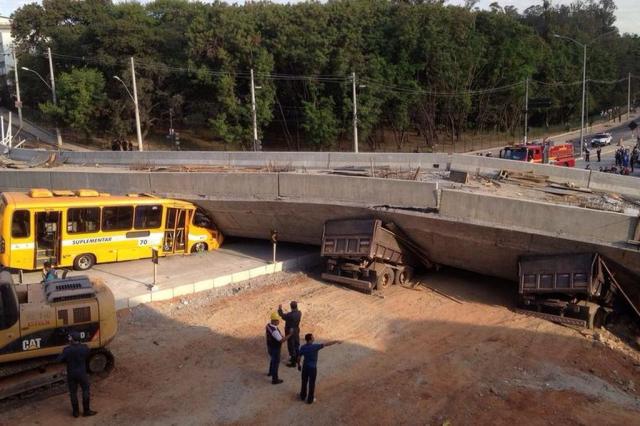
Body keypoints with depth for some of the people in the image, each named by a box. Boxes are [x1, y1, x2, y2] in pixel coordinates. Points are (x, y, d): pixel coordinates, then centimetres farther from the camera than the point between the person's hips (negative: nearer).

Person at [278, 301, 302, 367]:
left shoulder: (290, 315, -31)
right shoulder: (299, 313, -11)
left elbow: (282, 315, -13)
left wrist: (280, 309, 1)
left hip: (290, 332, -7)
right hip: (296, 331, 7)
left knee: (291, 347, 5)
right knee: (297, 345, 22)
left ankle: (293, 362, 15)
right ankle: (296, 359, 39)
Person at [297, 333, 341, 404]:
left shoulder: (302, 347, -7)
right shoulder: (315, 346, -23)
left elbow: (299, 357, 1)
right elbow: (326, 344, -22)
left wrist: (298, 365, 18)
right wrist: (336, 341, -16)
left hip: (305, 367, 5)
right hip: (312, 368, -5)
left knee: (304, 382, 19)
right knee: (311, 383, 9)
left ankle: (303, 396, 33)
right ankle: (310, 399, 18)